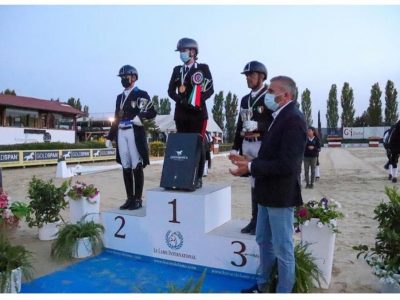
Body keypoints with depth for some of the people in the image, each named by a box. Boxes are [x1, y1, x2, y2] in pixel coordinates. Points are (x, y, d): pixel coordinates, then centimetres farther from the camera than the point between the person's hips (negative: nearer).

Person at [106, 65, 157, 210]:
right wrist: (110, 137, 17)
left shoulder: (141, 94, 3)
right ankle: (129, 198, 15)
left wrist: (140, 117, -21)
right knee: (125, 167, 7)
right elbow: (116, 118, 21)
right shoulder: (119, 97, 21)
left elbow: (152, 112, -4)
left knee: (137, 167, -5)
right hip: (121, 134, 6)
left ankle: (138, 199, 2)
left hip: (135, 133, -6)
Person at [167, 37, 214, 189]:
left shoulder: (203, 68, 6)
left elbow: (210, 89, -1)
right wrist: (182, 101, -8)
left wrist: (197, 101, -14)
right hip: (181, 113, 4)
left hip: (198, 113, -4)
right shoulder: (177, 70, 16)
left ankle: (198, 178, 3)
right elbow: (171, 91, 9)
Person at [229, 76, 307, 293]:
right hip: (268, 193, 10)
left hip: (280, 195, -10)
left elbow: (286, 164, -26)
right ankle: (262, 284, 40)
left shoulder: (293, 119, -18)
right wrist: (248, 161, 4)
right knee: (264, 241, 22)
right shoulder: (280, 117, 12)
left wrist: (250, 167, -23)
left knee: (282, 248, 6)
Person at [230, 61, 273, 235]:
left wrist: (257, 125, -22)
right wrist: (236, 147, 12)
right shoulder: (245, 99, 16)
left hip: (264, 146, -6)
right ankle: (255, 219, 21)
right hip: (247, 145, 7)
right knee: (254, 182, 12)